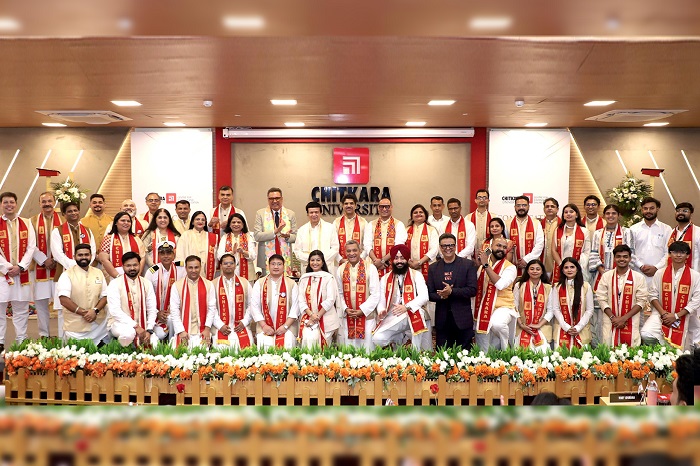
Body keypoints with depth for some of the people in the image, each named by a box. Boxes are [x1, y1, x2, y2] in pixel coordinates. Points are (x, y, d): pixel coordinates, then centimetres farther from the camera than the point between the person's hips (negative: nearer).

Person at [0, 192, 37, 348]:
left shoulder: (26, 224, 7)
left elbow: (31, 248, 0)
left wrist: (20, 267, -10)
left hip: (22, 273, 2)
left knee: (21, 309, 7)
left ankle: (22, 340, 15)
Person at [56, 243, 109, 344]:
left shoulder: (98, 273, 9)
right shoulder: (67, 275, -5)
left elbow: (105, 296, 7)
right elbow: (64, 299, -14)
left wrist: (95, 311, -12)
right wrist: (83, 312, -18)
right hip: (75, 327, -3)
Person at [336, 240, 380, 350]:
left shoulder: (370, 268, -6)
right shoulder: (341, 270, 5)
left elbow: (375, 294, -8)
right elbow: (339, 293, 5)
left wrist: (362, 310, -12)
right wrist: (345, 309, -8)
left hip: (366, 315, -2)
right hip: (346, 316, 3)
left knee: (367, 345, 1)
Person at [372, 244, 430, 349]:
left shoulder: (416, 275, 5)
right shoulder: (385, 279, 13)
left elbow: (424, 297, -8)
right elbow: (382, 301, 10)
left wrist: (407, 307, -24)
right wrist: (381, 311, -15)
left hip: (415, 316, -2)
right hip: (394, 317, 2)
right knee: (377, 338, -21)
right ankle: (401, 337, 5)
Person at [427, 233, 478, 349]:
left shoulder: (468, 264, 1)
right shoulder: (433, 267, 8)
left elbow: (473, 290, -7)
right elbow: (429, 294, 6)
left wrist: (451, 291, -20)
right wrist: (441, 296, -15)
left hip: (463, 319, -2)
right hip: (442, 320, 2)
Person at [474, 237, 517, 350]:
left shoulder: (510, 267, -6)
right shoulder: (482, 263, 7)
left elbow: (500, 284, -22)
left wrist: (486, 265, -20)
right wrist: (477, 265, -12)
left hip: (502, 307, -4)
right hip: (483, 308, 4)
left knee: (497, 323, -36)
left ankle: (505, 349, -9)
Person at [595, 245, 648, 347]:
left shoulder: (639, 277, 2)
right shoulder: (606, 276, 4)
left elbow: (641, 301, -2)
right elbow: (601, 299, 1)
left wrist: (624, 318, -10)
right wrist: (613, 317, -10)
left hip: (631, 325, 0)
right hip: (610, 323, 1)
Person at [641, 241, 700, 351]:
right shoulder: (660, 273, 4)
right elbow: (653, 295, 2)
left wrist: (676, 316, -12)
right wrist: (663, 313, -12)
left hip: (683, 317, 0)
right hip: (661, 314, 0)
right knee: (646, 335, -24)